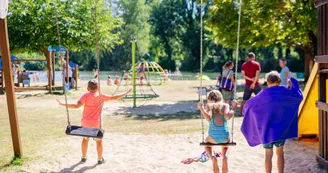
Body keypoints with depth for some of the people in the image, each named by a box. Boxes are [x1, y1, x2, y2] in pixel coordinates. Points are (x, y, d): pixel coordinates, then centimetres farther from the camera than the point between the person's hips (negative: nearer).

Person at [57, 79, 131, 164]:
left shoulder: (86, 96, -9)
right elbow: (114, 97, -3)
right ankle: (100, 159, 21)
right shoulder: (101, 96, -5)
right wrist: (126, 93, 7)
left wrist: (63, 104, -17)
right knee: (99, 140, 15)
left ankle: (84, 157, 29)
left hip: (85, 122, 1)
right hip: (96, 123, 0)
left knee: (85, 139, 21)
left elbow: (77, 106, -21)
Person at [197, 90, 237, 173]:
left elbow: (208, 118, -6)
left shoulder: (208, 105, 11)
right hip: (225, 136, 1)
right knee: (226, 141, 40)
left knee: (206, 142, 36)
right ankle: (224, 156, 8)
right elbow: (227, 117, -6)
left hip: (213, 136, -1)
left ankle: (212, 158, 6)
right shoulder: (225, 105, 13)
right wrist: (233, 108, 9)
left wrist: (201, 108, 6)